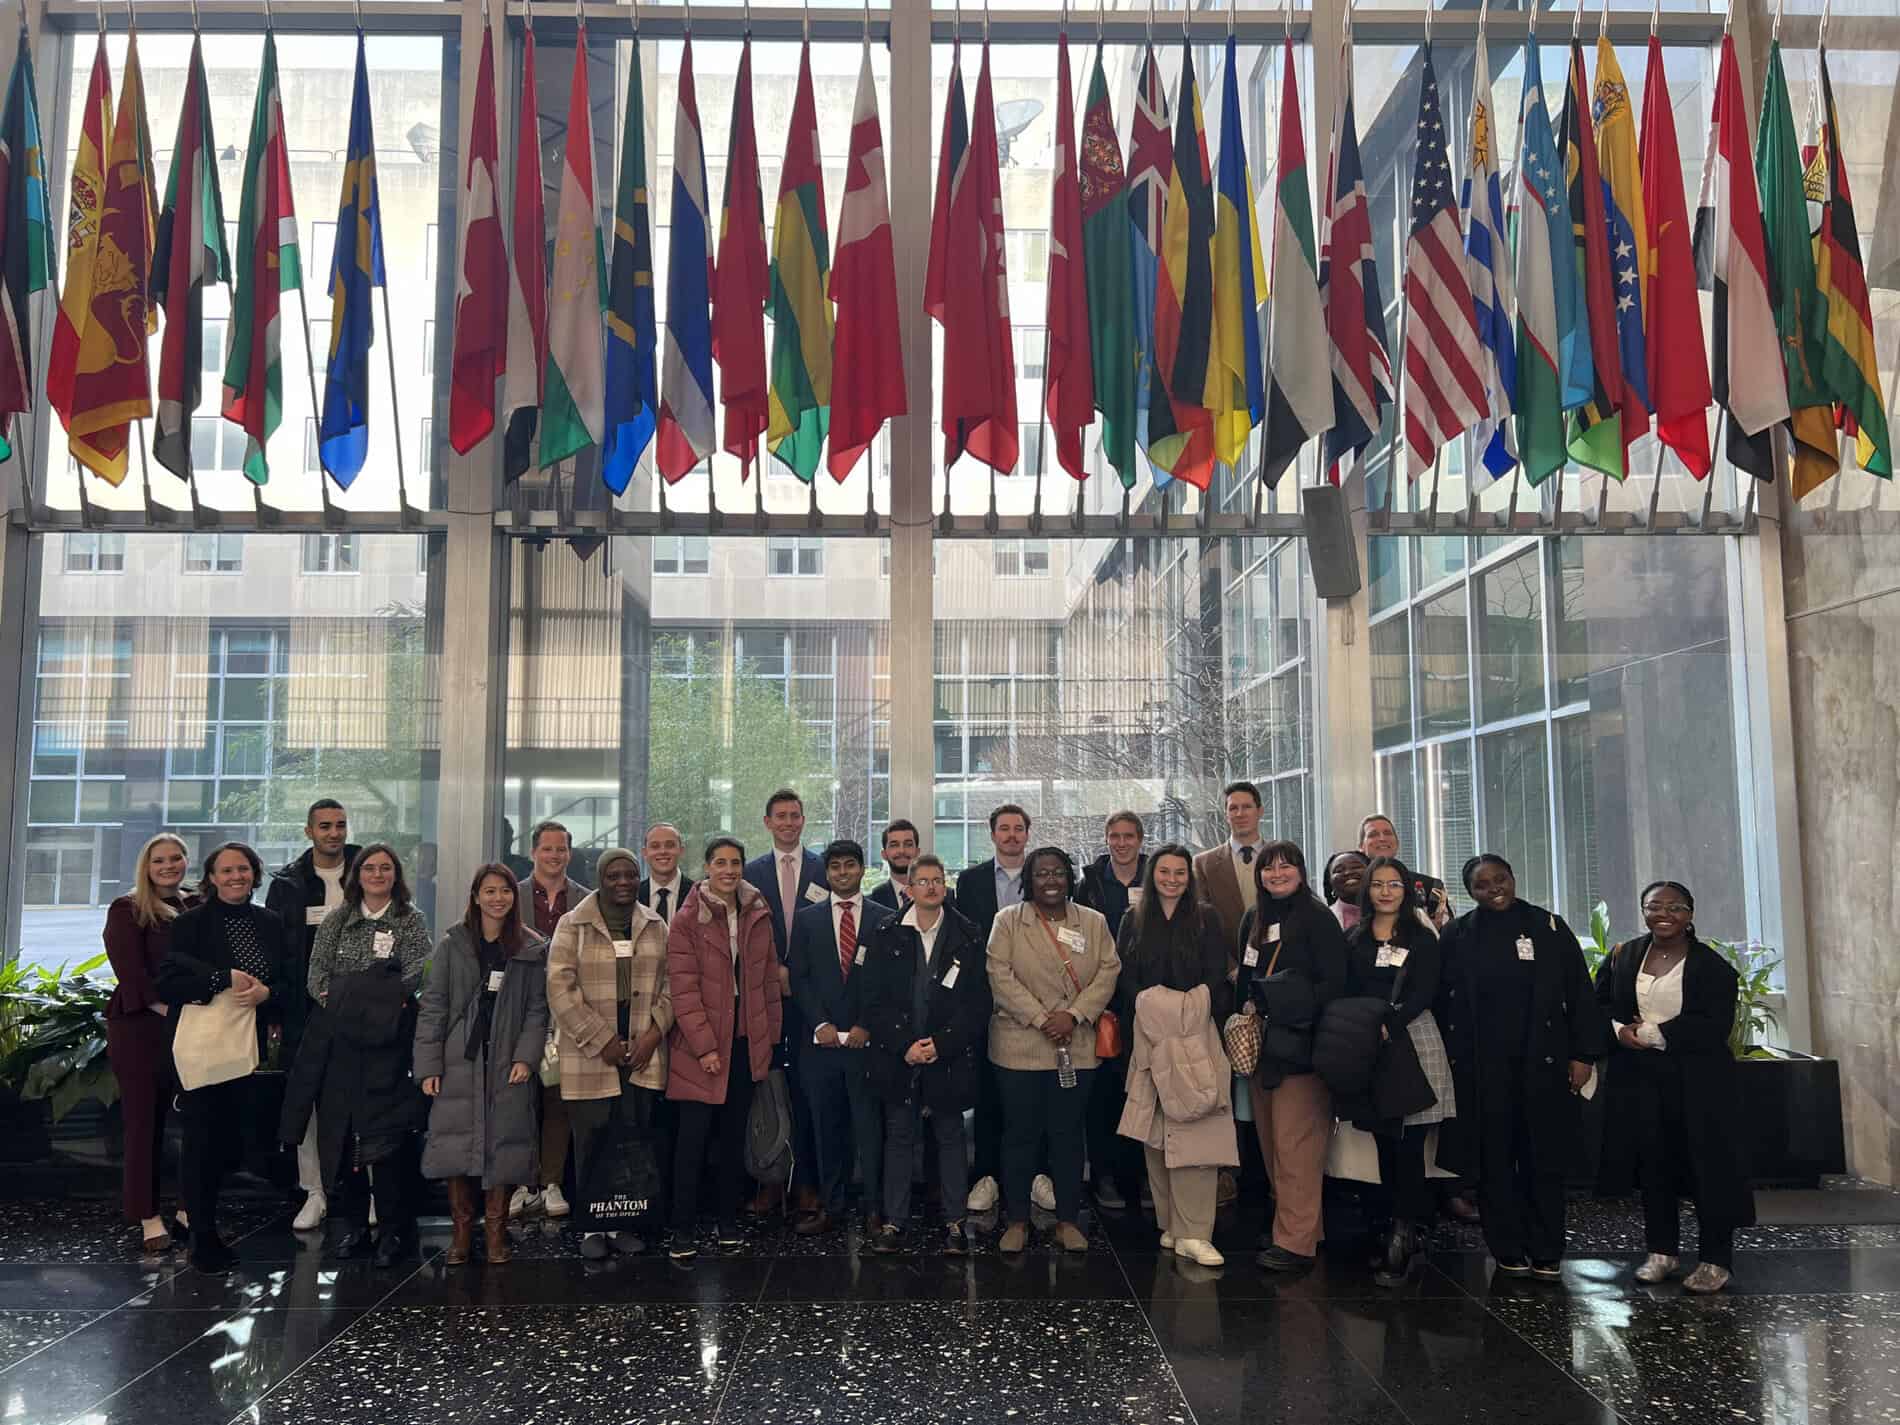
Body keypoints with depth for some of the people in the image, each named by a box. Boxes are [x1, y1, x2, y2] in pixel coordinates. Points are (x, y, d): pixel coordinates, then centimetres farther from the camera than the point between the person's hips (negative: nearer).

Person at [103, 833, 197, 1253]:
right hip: (141, 1026, -3)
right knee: (145, 1121, 1)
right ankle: (149, 1217, 6)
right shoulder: (127, 911, 3)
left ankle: (192, 1211, 9)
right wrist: (164, 1007, -15)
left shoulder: (198, 908, 13)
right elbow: (130, 970, -7)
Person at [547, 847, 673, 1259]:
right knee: (593, 1141, 0)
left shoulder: (656, 926, 11)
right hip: (591, 1055, -2)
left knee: (636, 1140, 0)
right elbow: (561, 990, -6)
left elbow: (670, 984, 10)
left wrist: (654, 1032, -5)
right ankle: (592, 1227, 12)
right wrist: (603, 1040, -9)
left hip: (643, 1053, 3)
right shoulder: (573, 926, 0)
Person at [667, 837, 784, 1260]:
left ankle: (728, 1218, 21)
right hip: (701, 1042, -4)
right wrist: (704, 1045, -15)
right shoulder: (687, 920, -6)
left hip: (746, 1039, 4)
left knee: (735, 1134, 10)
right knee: (693, 1135, -4)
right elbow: (683, 988, -10)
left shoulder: (758, 916, 8)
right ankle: (682, 1228, 5)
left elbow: (769, 978, 12)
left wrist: (771, 1033, 6)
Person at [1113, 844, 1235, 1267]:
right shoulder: (1134, 920, 12)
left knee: (1195, 1128, -11)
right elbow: (1125, 977, 7)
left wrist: (1188, 1013, -8)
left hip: (1195, 1033, -2)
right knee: (1156, 1129, 2)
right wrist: (1149, 1009, -6)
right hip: (1150, 1034, 2)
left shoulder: (1205, 919, 7)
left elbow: (1216, 978, 2)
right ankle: (1169, 1222, 12)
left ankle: (1192, 1233, -11)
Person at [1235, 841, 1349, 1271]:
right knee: (1271, 1145, 11)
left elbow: (1334, 982, -12)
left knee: (1295, 1147, -8)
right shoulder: (1253, 919, 15)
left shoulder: (1317, 917, -6)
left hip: (1301, 1046, -7)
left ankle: (1296, 1242, -4)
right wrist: (1248, 1009, 6)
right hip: (1260, 1047, 7)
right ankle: (1289, 1227, 22)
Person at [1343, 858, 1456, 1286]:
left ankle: (1402, 1239, -6)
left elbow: (1424, 993, -8)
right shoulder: (1355, 940, 13)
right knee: (1385, 1143, 6)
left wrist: (1389, 1023, -20)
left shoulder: (1421, 937, 2)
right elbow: (1347, 993, 11)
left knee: (1407, 1144, -7)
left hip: (1413, 1040, -4)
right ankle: (1407, 1232, 16)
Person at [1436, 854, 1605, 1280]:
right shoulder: (1457, 935, 4)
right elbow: (1442, 1002, 4)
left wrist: (1583, 1054, -3)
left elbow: (1579, 993, 2)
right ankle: (1509, 1251, 15)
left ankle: (1546, 1253, 14)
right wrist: (1450, 1061, -1)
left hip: (1542, 1062, 0)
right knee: (1495, 1158, 5)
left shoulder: (1548, 927, 3)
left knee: (1543, 1157, 4)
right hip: (1481, 1067, 0)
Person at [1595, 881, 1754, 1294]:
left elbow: (1714, 1025, -14)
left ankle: (1716, 1259, 11)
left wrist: (1654, 1034, -17)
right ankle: (1662, 1251, 22)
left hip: (1698, 1082, -4)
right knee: (1653, 1164, 10)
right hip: (1640, 1081, 4)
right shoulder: (1623, 957, 7)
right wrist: (1619, 1030, -10)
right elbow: (1599, 1005, 10)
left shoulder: (1711, 965, -5)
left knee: (1708, 1167, 0)